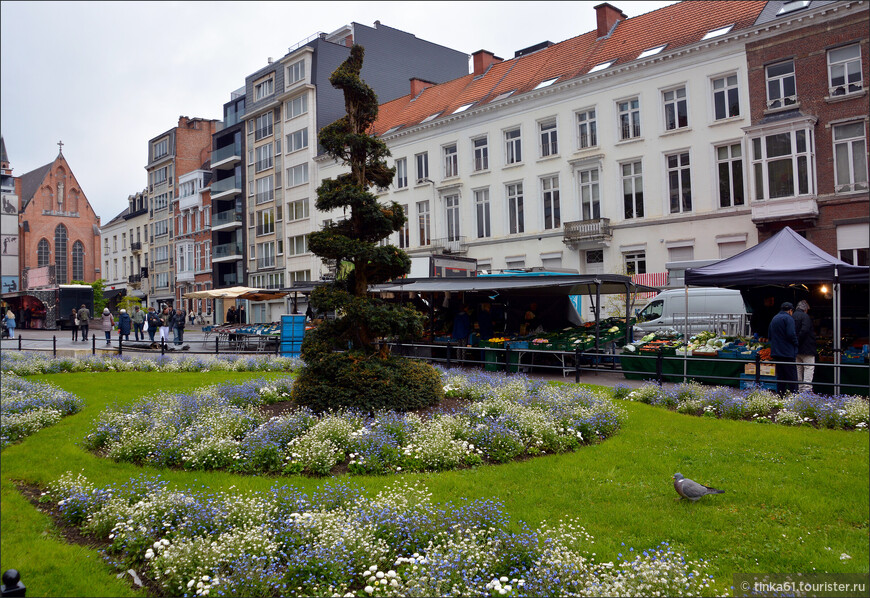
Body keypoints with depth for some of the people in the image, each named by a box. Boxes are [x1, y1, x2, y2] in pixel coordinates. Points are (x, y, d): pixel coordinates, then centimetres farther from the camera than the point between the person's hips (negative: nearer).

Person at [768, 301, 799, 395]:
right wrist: (796, 343, -4)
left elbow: (769, 336, 19)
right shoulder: (788, 318, -9)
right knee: (791, 377, -4)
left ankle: (780, 395, 11)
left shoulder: (774, 318, 16)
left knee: (780, 376, 11)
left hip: (776, 352, 8)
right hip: (787, 352, -8)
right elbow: (791, 334, -19)